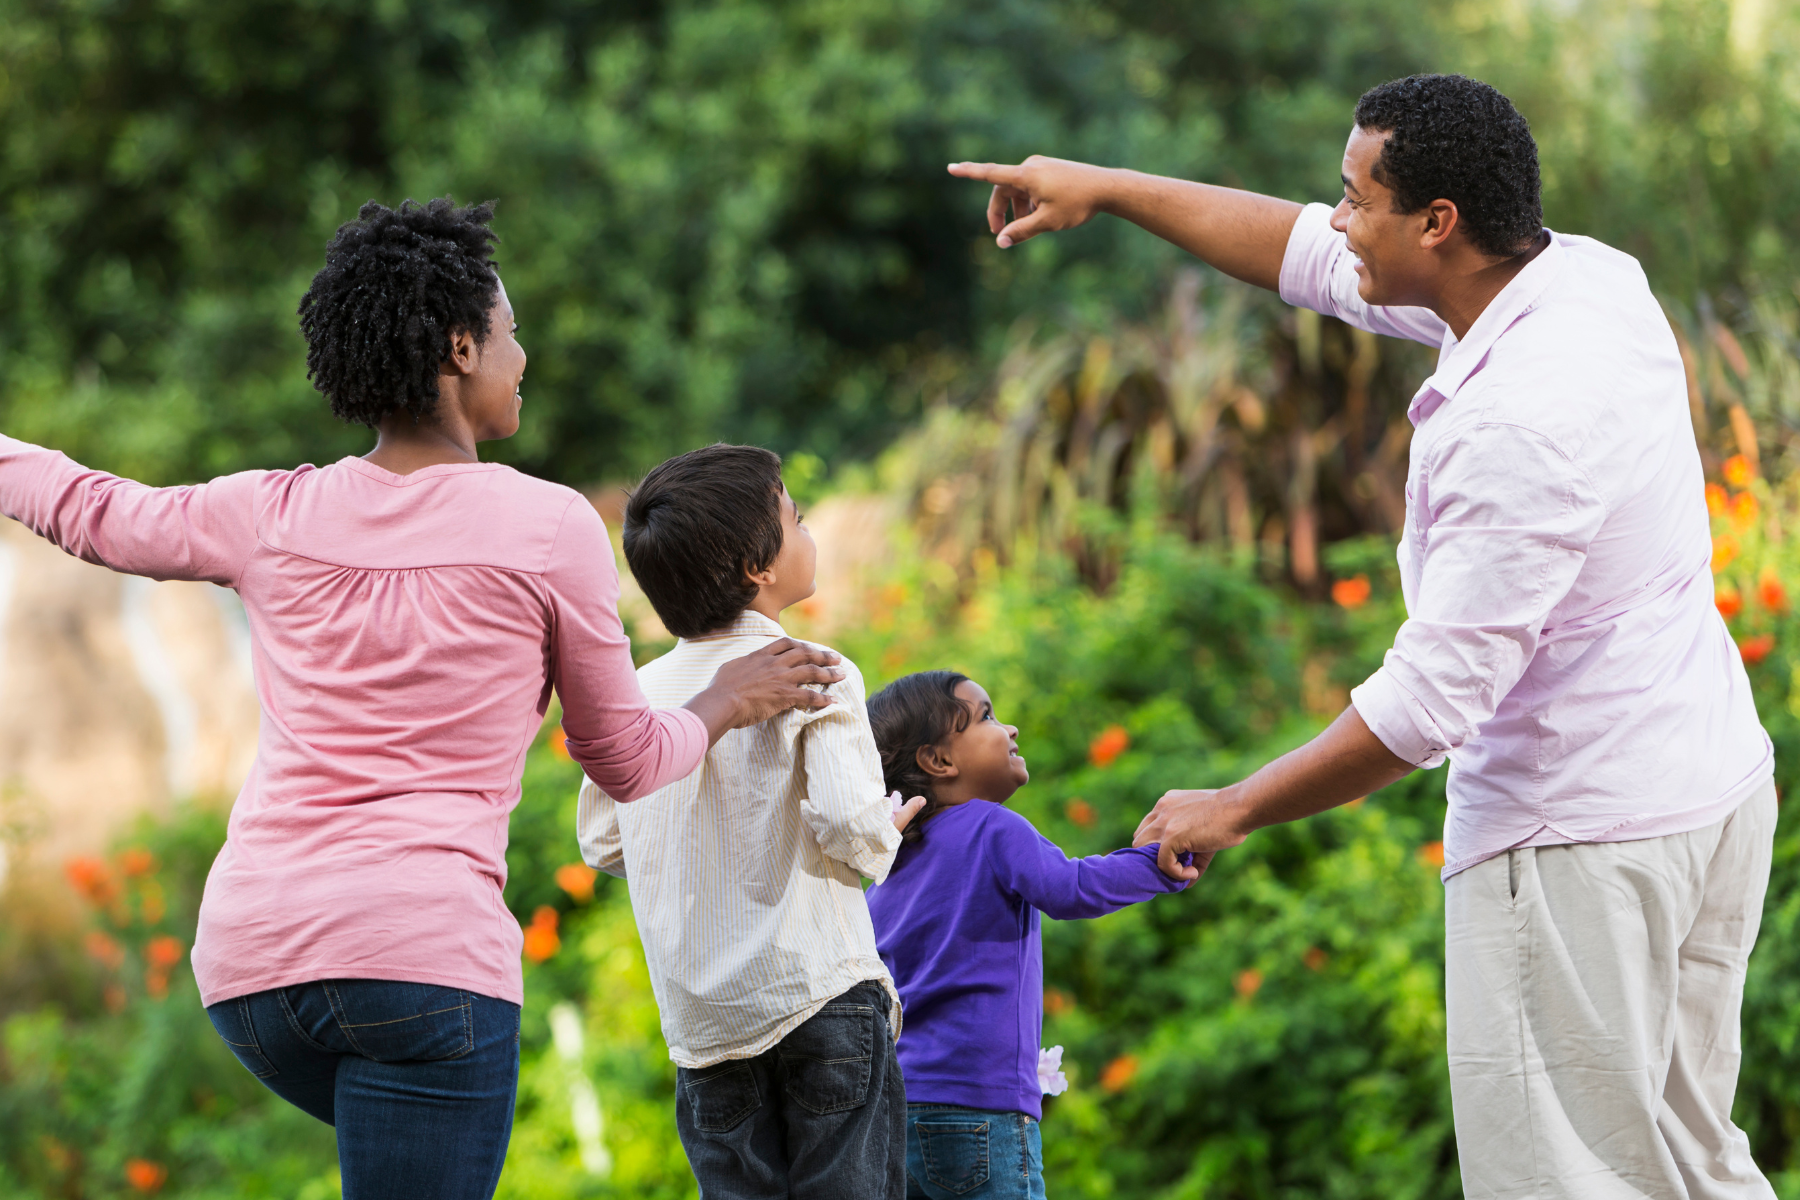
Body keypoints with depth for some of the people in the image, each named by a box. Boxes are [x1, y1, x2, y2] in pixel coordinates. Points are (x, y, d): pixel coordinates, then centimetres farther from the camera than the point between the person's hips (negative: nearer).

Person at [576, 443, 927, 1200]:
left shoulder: (641, 692, 6)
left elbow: (604, 842, 12)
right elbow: (850, 826, -19)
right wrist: (888, 831, 2)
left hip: (701, 1017, 5)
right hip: (819, 994, -5)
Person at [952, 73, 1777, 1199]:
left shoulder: (1523, 421, -27)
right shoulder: (1587, 274, 2)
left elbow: (1433, 697, -24)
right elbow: (1315, 260, 17)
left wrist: (1234, 809, -12)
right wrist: (1105, 187, 19)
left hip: (1578, 839, -10)